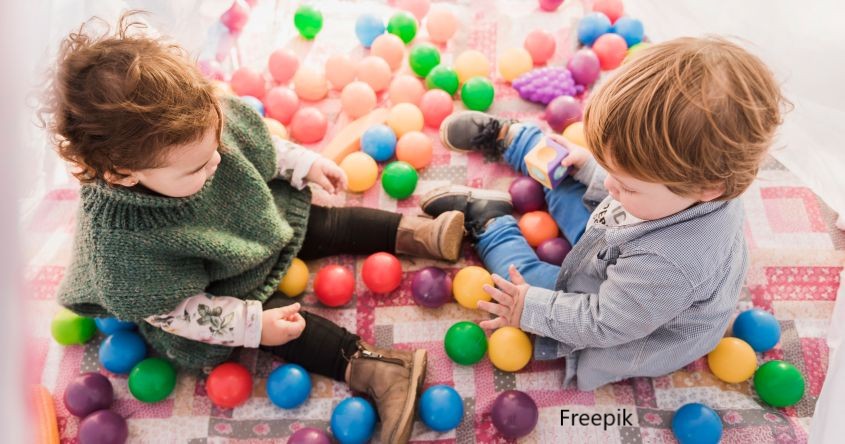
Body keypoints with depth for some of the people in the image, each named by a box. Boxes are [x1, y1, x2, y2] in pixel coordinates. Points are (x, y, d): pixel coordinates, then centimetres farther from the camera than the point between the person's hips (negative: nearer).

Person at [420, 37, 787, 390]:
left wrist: (530, 310, -22)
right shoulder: (694, 177, -28)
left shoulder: (669, 265, -50)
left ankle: (489, 221, 24)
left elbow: (603, 322, -32)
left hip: (631, 326, -6)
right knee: (565, 173, 13)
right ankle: (505, 136, 35)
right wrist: (590, 164, 2)